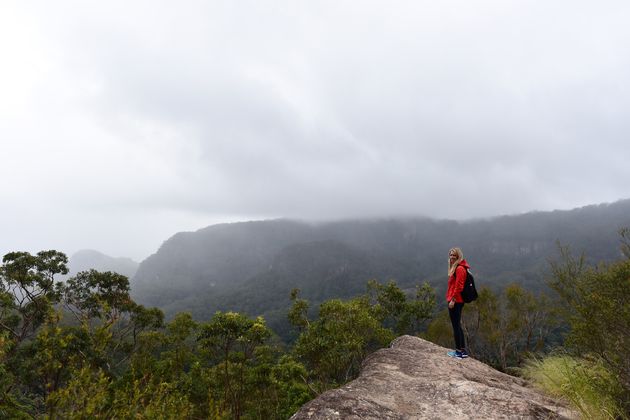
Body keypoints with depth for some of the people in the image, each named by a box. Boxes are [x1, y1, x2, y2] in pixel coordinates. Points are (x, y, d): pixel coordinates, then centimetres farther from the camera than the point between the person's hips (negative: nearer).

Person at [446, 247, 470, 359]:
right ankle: (463, 350, 23)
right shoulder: (455, 267, 16)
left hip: (455, 301, -10)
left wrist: (453, 299, -20)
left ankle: (459, 351, 4)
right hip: (458, 301, 10)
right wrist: (450, 298, 18)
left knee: (456, 326, -3)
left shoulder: (459, 268, -15)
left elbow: (458, 286, -20)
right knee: (457, 325, 15)